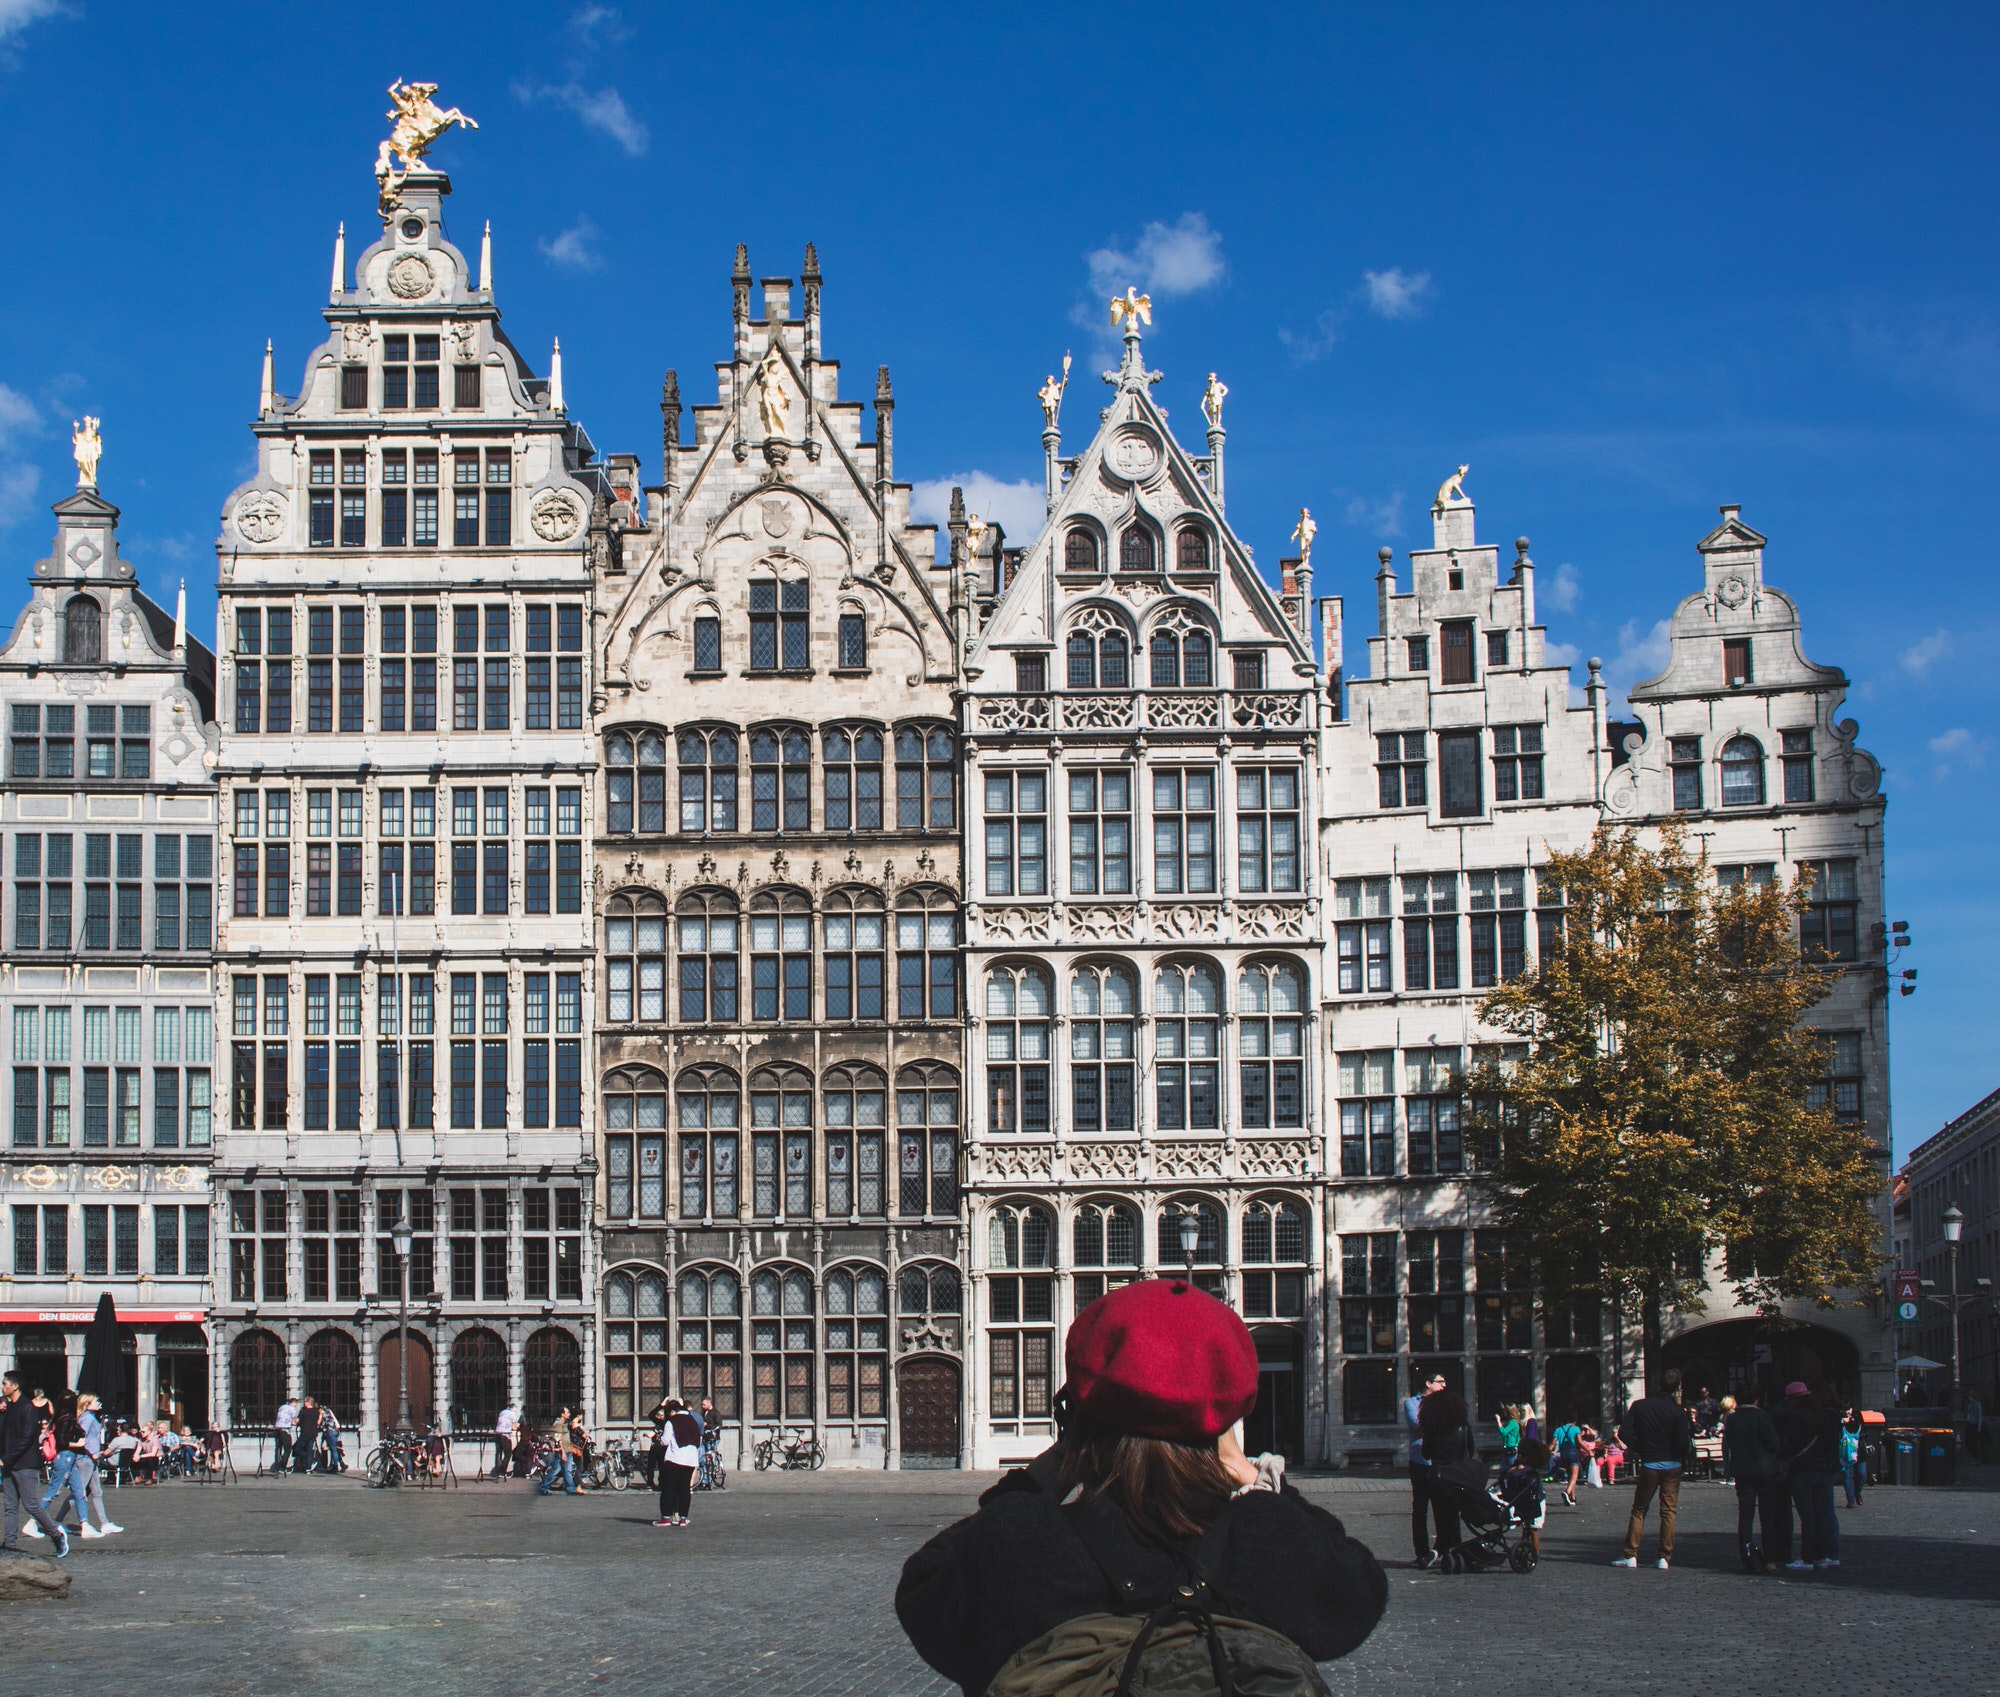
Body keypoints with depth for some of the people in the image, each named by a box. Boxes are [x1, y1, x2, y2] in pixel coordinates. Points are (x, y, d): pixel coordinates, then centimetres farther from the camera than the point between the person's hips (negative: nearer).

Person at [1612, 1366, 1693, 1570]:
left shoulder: (1640, 1406, -2)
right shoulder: (1676, 1411, -10)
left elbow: (1625, 1434, -7)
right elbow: (1683, 1445, -14)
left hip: (1648, 1466, 1)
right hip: (1672, 1466, -1)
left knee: (1638, 1510, 10)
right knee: (1668, 1511, 5)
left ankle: (1630, 1555, 5)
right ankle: (1665, 1558, 2)